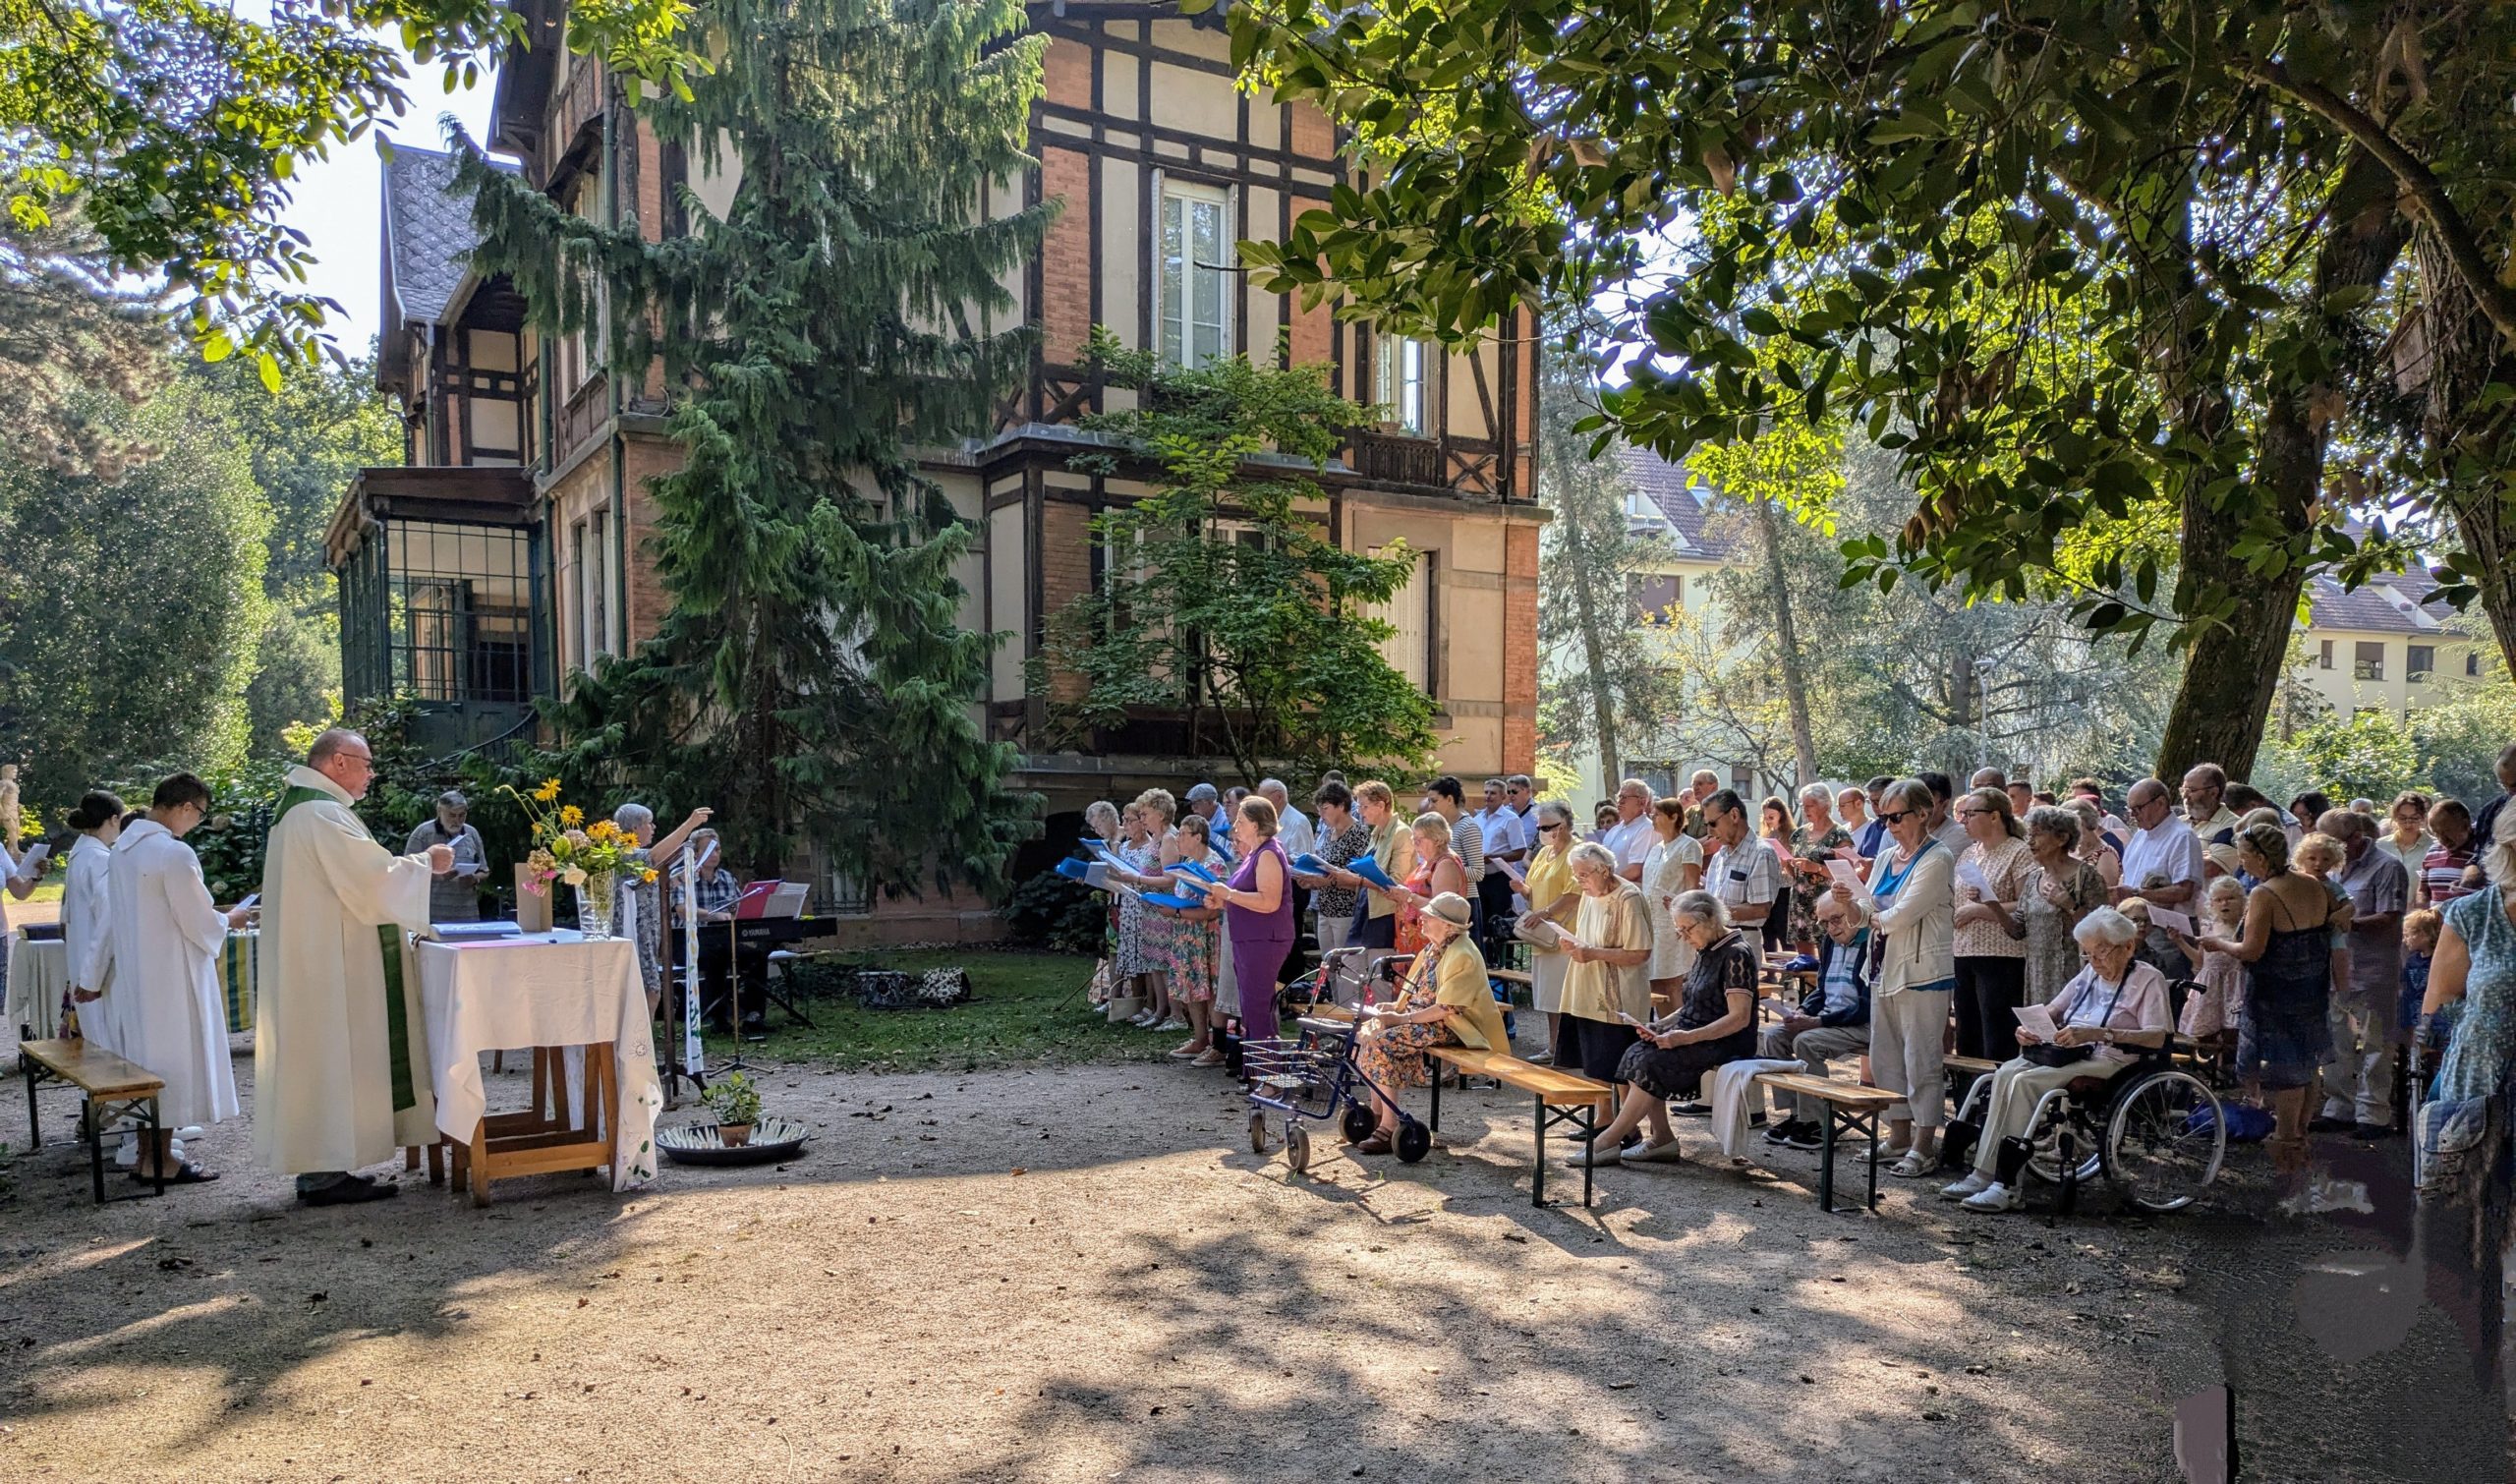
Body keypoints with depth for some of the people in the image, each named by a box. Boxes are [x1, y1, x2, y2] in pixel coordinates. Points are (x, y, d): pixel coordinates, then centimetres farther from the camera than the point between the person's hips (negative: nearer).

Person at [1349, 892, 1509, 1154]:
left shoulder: (1462, 956, -19)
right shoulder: (1434, 947, 11)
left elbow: (1446, 1010, -24)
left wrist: (1403, 1018, -22)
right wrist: (1396, 1006, 3)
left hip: (1449, 1026, -10)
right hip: (1421, 1015, 10)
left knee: (1383, 1043, -25)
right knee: (1367, 1032, -1)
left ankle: (1389, 1128, -19)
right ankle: (1377, 1113, 6)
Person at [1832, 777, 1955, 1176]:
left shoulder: (1937, 859, -11)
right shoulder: (1886, 858, 14)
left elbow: (1901, 915, -19)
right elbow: (1869, 913, 13)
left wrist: (1876, 917, 0)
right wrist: (1851, 902, -8)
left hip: (1922, 971, -8)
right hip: (1884, 968, 8)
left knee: (1921, 1059, -3)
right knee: (1885, 1057, 12)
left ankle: (1923, 1144, 4)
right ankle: (1899, 1135, 22)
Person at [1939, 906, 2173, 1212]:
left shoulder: (2148, 979, -1)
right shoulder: (2089, 973, 21)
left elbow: (2157, 1037, -15)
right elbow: (2052, 1010, 24)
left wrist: (2097, 1033, -26)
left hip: (2107, 1060, -7)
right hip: (2067, 1053, 7)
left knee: (2024, 1081, -29)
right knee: (2006, 1073, -23)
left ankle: (2007, 1186, -27)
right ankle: (1984, 1174, -26)